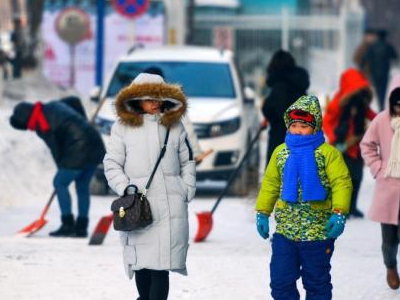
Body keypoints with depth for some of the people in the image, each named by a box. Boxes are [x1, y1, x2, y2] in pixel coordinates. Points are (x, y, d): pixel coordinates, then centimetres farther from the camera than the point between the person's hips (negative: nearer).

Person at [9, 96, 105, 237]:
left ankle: (68, 225, 2)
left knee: (60, 183, 4)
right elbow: (75, 100, 31)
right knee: (82, 186, 18)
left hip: (80, 151, -9)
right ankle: (81, 227, 18)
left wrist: (62, 168, 11)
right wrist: (83, 123, 34)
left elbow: (56, 150, -5)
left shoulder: (42, 126, -9)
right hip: (96, 145, 9)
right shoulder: (52, 106, 16)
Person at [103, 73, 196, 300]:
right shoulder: (123, 127, 5)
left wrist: (187, 190, 7)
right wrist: (125, 187, -9)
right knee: (141, 263, -1)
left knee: (161, 265, -9)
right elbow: (112, 164, 6)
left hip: (170, 204, 1)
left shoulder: (175, 126, 13)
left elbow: (187, 161, 19)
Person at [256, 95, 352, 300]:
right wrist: (262, 213, 11)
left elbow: (342, 183, -12)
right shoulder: (281, 152, 7)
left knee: (317, 283, 8)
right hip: (284, 231, 4)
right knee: (281, 281, 4)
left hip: (318, 232, -4)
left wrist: (339, 214, -22)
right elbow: (270, 184, 13)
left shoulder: (328, 153, -8)